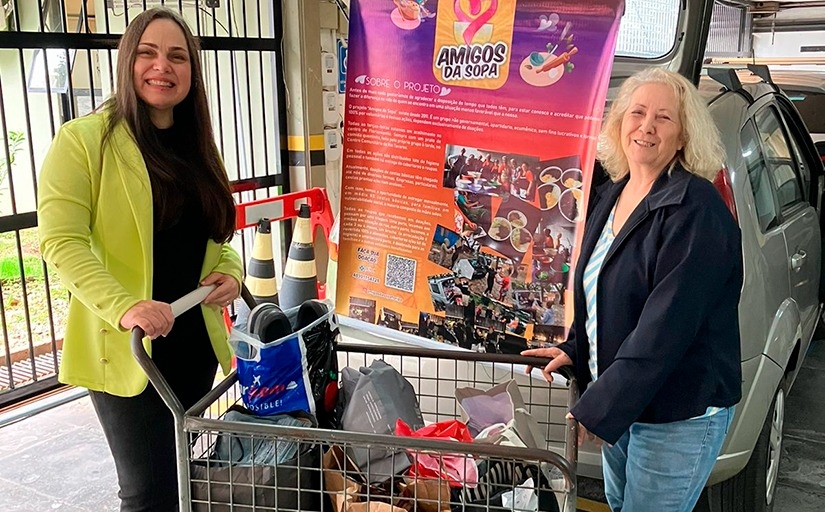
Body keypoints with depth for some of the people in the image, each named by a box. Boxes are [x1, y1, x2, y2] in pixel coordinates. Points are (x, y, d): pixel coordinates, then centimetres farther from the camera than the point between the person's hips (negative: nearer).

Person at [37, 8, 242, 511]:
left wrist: (230, 270, -3)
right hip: (124, 349, -6)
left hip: (196, 342, 7)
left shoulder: (198, 147, 12)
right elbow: (62, 241, -16)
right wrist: (124, 307, -30)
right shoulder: (84, 139, -9)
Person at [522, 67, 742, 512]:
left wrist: (595, 411, -26)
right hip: (619, 405, 8)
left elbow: (667, 326, -26)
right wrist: (574, 351, 5)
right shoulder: (610, 196, 5)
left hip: (679, 416, -8)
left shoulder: (695, 211, -20)